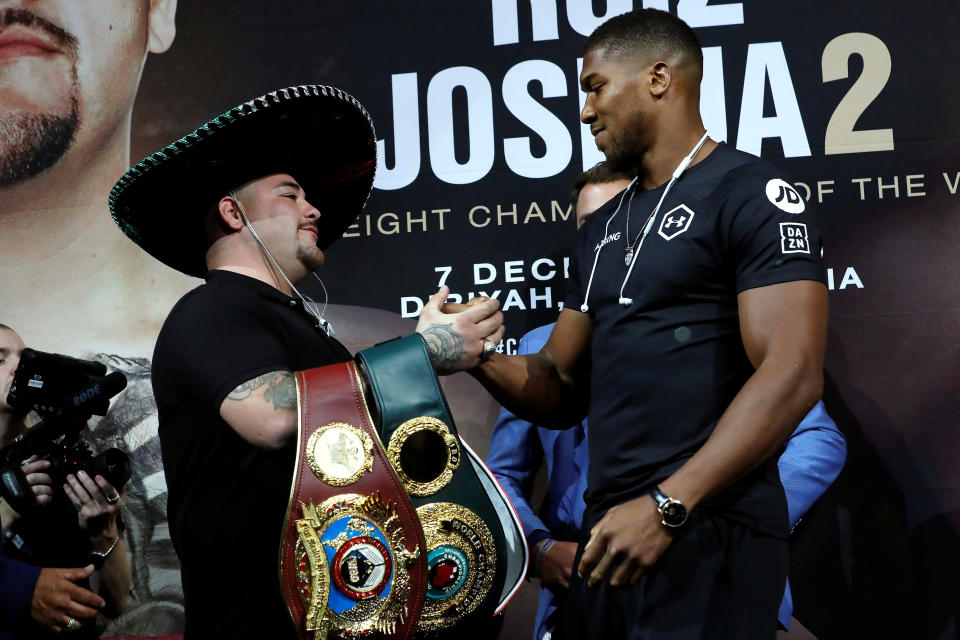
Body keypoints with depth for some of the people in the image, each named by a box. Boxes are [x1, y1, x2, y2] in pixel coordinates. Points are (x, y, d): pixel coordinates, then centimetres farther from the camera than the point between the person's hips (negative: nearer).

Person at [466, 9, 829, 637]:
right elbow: (563, 390, 16)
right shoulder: (603, 230, 17)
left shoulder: (752, 195, -7)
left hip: (710, 532, -7)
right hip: (616, 530, 7)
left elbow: (792, 376, -17)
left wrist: (668, 506, -22)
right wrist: (480, 358, -3)